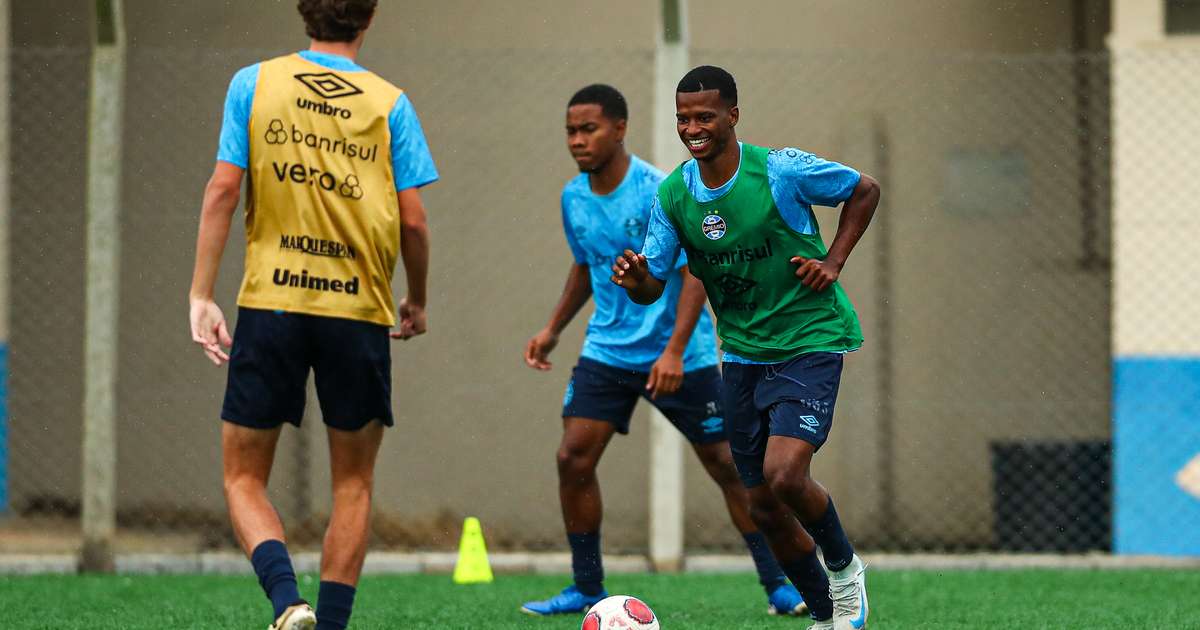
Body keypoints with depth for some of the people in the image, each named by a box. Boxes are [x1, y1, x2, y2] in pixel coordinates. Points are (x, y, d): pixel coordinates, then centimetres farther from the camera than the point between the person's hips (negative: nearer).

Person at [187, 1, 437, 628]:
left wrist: (201, 296, 1)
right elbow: (413, 220, 0)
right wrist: (417, 303, 16)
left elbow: (223, 188, -2)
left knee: (243, 476, 8)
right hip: (359, 311, 0)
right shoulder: (389, 104, 2)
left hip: (270, 302, 0)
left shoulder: (253, 83, 3)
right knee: (354, 483, 14)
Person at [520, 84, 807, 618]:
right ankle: (586, 589, 3)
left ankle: (777, 585, 9)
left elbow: (695, 272, -19)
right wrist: (553, 329, 14)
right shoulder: (574, 198, 3)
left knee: (727, 464, -1)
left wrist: (674, 351, -28)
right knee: (573, 458, -9)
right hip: (607, 350, 5)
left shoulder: (660, 192, -17)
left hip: (679, 357, -5)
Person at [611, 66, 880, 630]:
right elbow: (653, 286, 2)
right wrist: (636, 280, -21)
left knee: (783, 475, -24)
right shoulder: (672, 194, -3)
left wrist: (833, 262, -9)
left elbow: (864, 191, 1)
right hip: (742, 351, 5)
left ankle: (844, 568, 6)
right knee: (765, 506, 6)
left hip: (809, 341, -5)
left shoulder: (781, 170, -15)